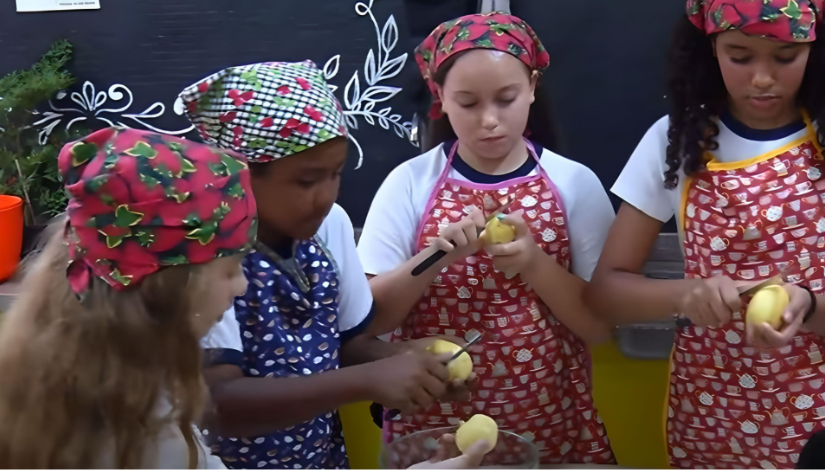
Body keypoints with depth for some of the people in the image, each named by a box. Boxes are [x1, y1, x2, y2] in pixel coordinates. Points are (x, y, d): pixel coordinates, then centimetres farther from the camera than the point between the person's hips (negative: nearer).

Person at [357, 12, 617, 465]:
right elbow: (367, 315, -6)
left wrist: (535, 263, -19)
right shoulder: (409, 183, -6)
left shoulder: (574, 184, -5)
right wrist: (434, 257, -20)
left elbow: (602, 324, -4)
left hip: (549, 420, 1)